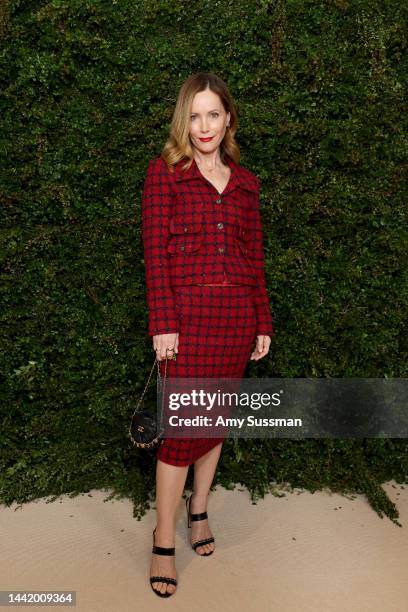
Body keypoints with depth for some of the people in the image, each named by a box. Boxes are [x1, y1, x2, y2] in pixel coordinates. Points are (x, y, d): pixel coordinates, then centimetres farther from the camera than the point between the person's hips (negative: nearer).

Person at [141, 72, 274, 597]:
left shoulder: (244, 182, 12)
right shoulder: (164, 172, 0)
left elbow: (254, 256, 12)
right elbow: (155, 252, -7)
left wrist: (263, 324, 9)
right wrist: (162, 324, -13)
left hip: (237, 315, 4)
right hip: (187, 312, -4)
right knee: (183, 425, -2)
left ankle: (199, 510, 33)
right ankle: (164, 541, 14)